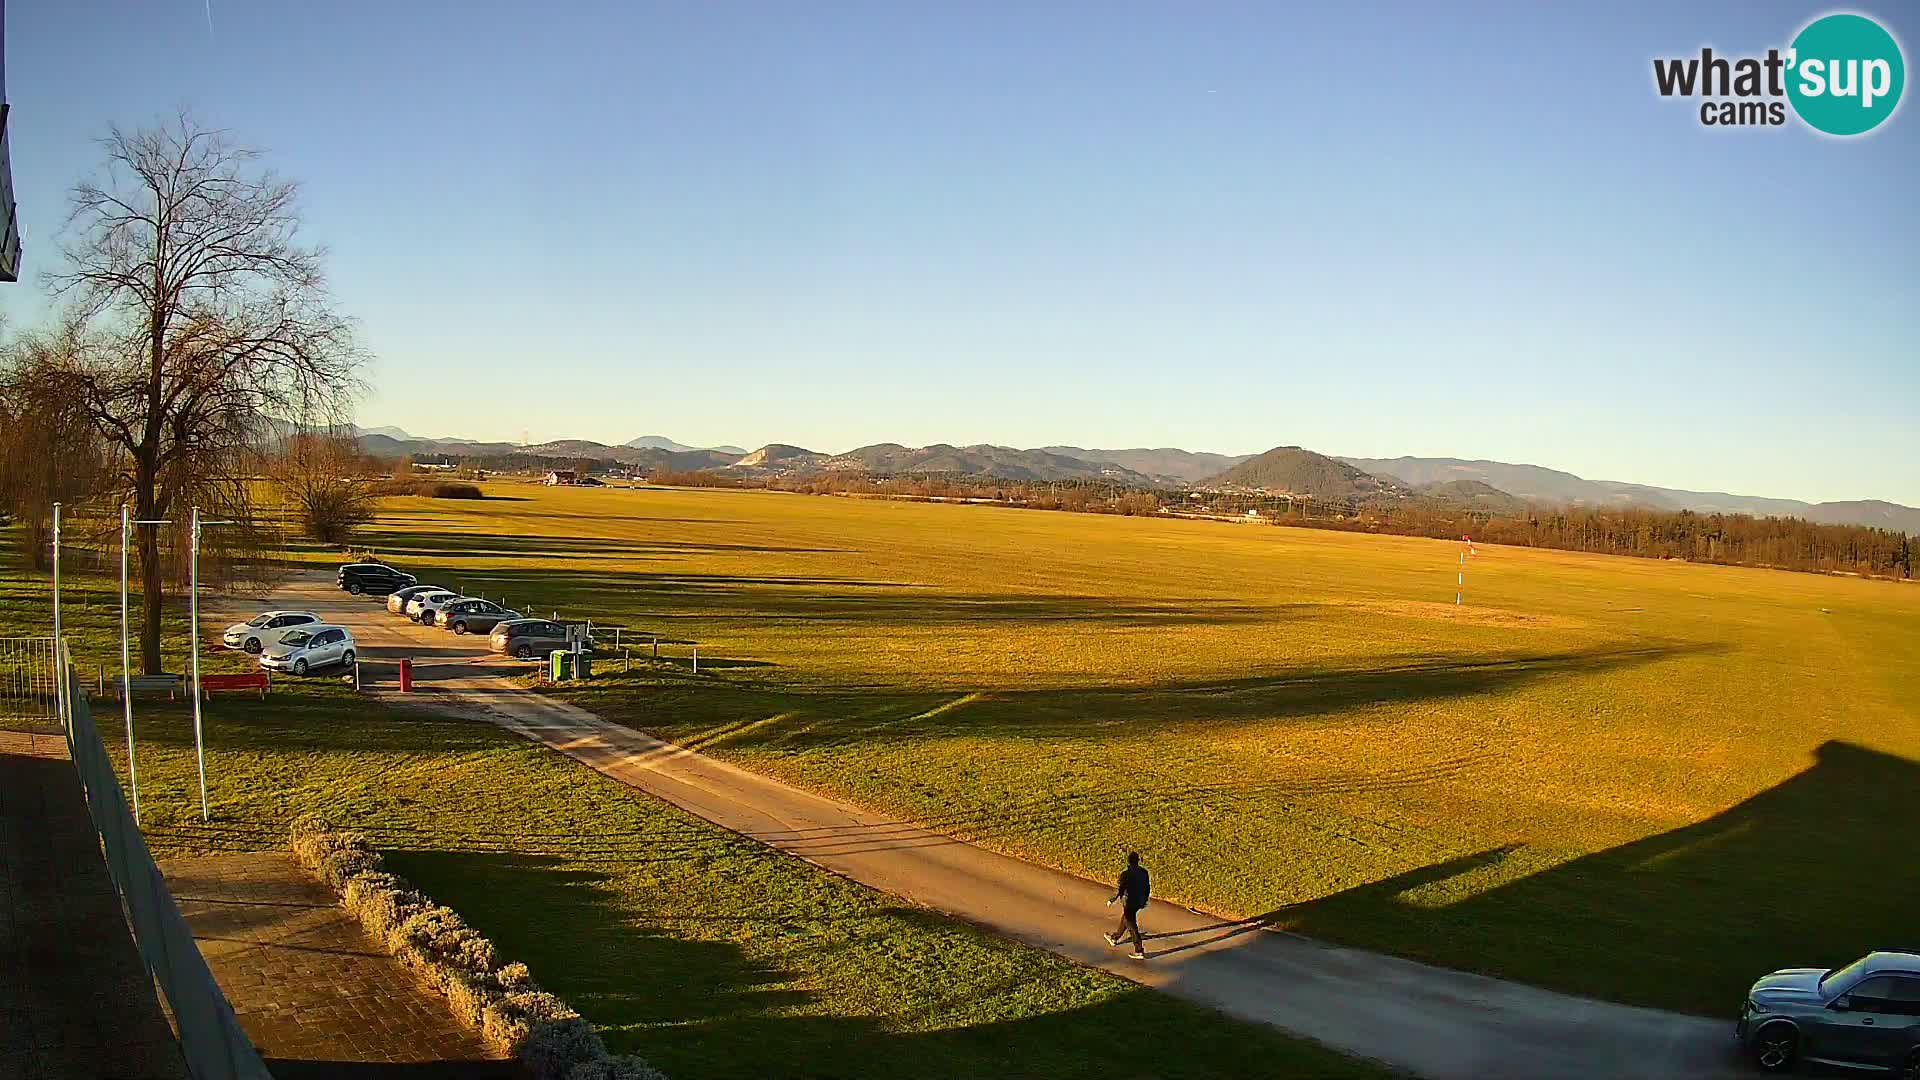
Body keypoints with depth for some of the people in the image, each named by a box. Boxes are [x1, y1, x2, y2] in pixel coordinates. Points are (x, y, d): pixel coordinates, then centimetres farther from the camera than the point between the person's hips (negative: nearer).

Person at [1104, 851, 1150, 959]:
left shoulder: (1125, 873, -23)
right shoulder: (1144, 872, -4)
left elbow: (1119, 889, -17)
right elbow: (1147, 887, 6)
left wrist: (1111, 901, -2)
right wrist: (1145, 901, 21)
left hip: (1129, 903, -7)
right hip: (1140, 902, 7)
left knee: (1132, 927, 2)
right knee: (1124, 919, 27)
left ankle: (1139, 952, 5)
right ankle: (1115, 938, 46)